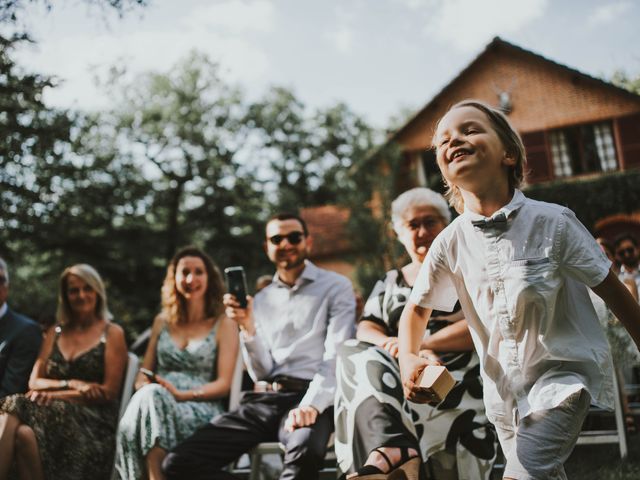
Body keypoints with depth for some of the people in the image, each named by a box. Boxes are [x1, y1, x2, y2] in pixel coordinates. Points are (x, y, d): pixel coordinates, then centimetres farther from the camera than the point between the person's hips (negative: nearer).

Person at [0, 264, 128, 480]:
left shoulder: (112, 333, 8)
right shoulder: (55, 333, 22)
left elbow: (109, 392, -1)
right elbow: (34, 381, 12)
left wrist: (55, 393, -8)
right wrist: (72, 384, -7)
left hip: (93, 423, -4)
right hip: (53, 413, 4)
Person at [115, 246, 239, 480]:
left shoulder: (224, 325, 9)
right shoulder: (162, 321, 22)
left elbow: (223, 384, 1)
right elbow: (143, 374, 21)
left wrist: (182, 395, -14)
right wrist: (146, 390, -4)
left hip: (202, 409, -3)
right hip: (157, 401, 3)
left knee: (154, 400, -36)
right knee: (149, 396, -35)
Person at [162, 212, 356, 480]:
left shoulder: (336, 287, 7)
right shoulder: (261, 300, 19)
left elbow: (336, 358, -7)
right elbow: (261, 373, 12)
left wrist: (311, 405, -24)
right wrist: (248, 328, -5)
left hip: (309, 398, -5)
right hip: (263, 400, 5)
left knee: (305, 452, -41)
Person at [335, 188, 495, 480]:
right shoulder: (389, 283, 24)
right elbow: (367, 330, 9)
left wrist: (417, 343, -13)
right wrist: (402, 349, -15)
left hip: (459, 375, -2)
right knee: (355, 355, -29)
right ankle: (393, 449, -46)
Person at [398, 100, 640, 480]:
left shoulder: (553, 221, -14)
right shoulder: (449, 244, -5)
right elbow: (417, 308, 8)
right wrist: (409, 358, -11)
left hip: (564, 373, -3)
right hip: (505, 389, 4)